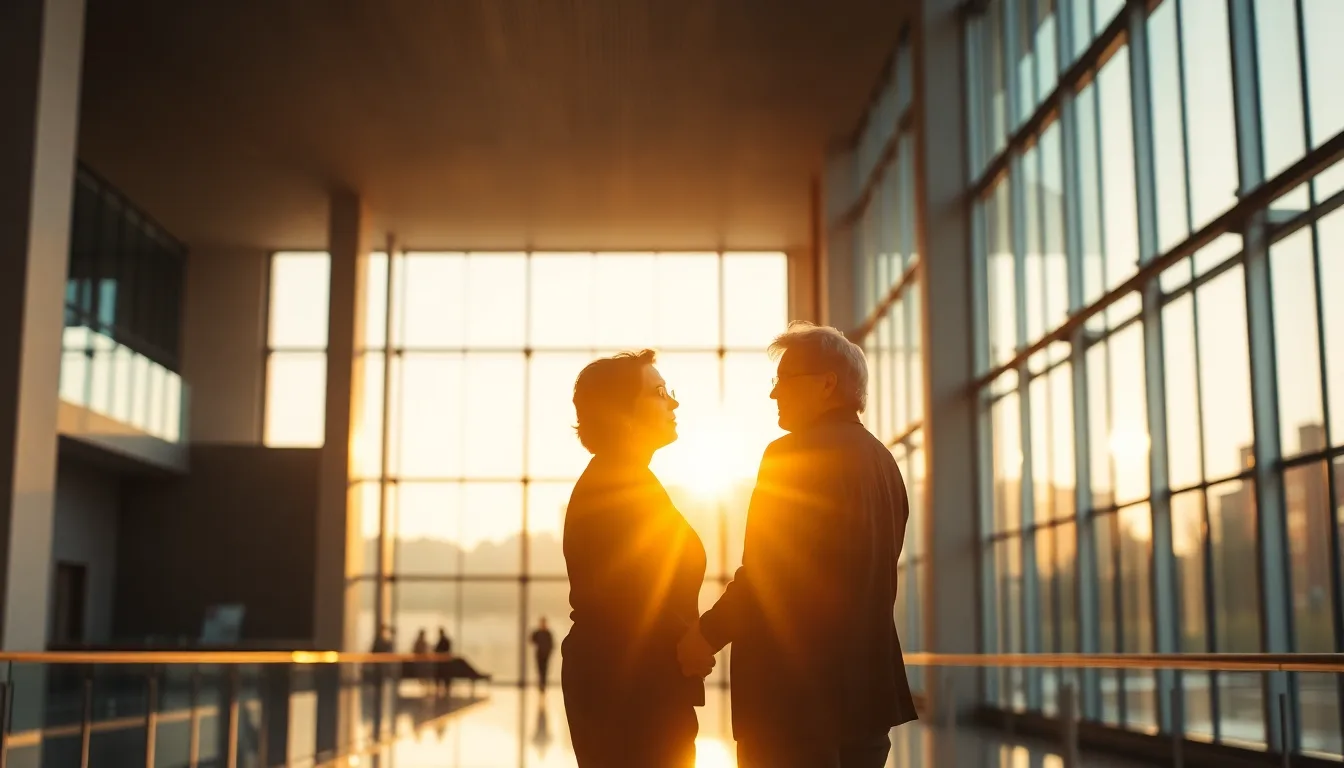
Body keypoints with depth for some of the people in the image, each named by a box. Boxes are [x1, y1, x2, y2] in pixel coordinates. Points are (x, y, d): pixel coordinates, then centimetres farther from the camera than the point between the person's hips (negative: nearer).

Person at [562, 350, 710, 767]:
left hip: (627, 684, 10)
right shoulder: (618, 483, -14)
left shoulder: (615, 479, 16)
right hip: (630, 686, -10)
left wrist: (688, 643, 8)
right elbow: (634, 597, -22)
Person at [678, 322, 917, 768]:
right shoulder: (881, 460, 13)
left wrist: (706, 635, -8)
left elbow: (766, 575, -19)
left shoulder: (796, 455, -13)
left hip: (797, 696, -9)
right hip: (866, 686, 9)